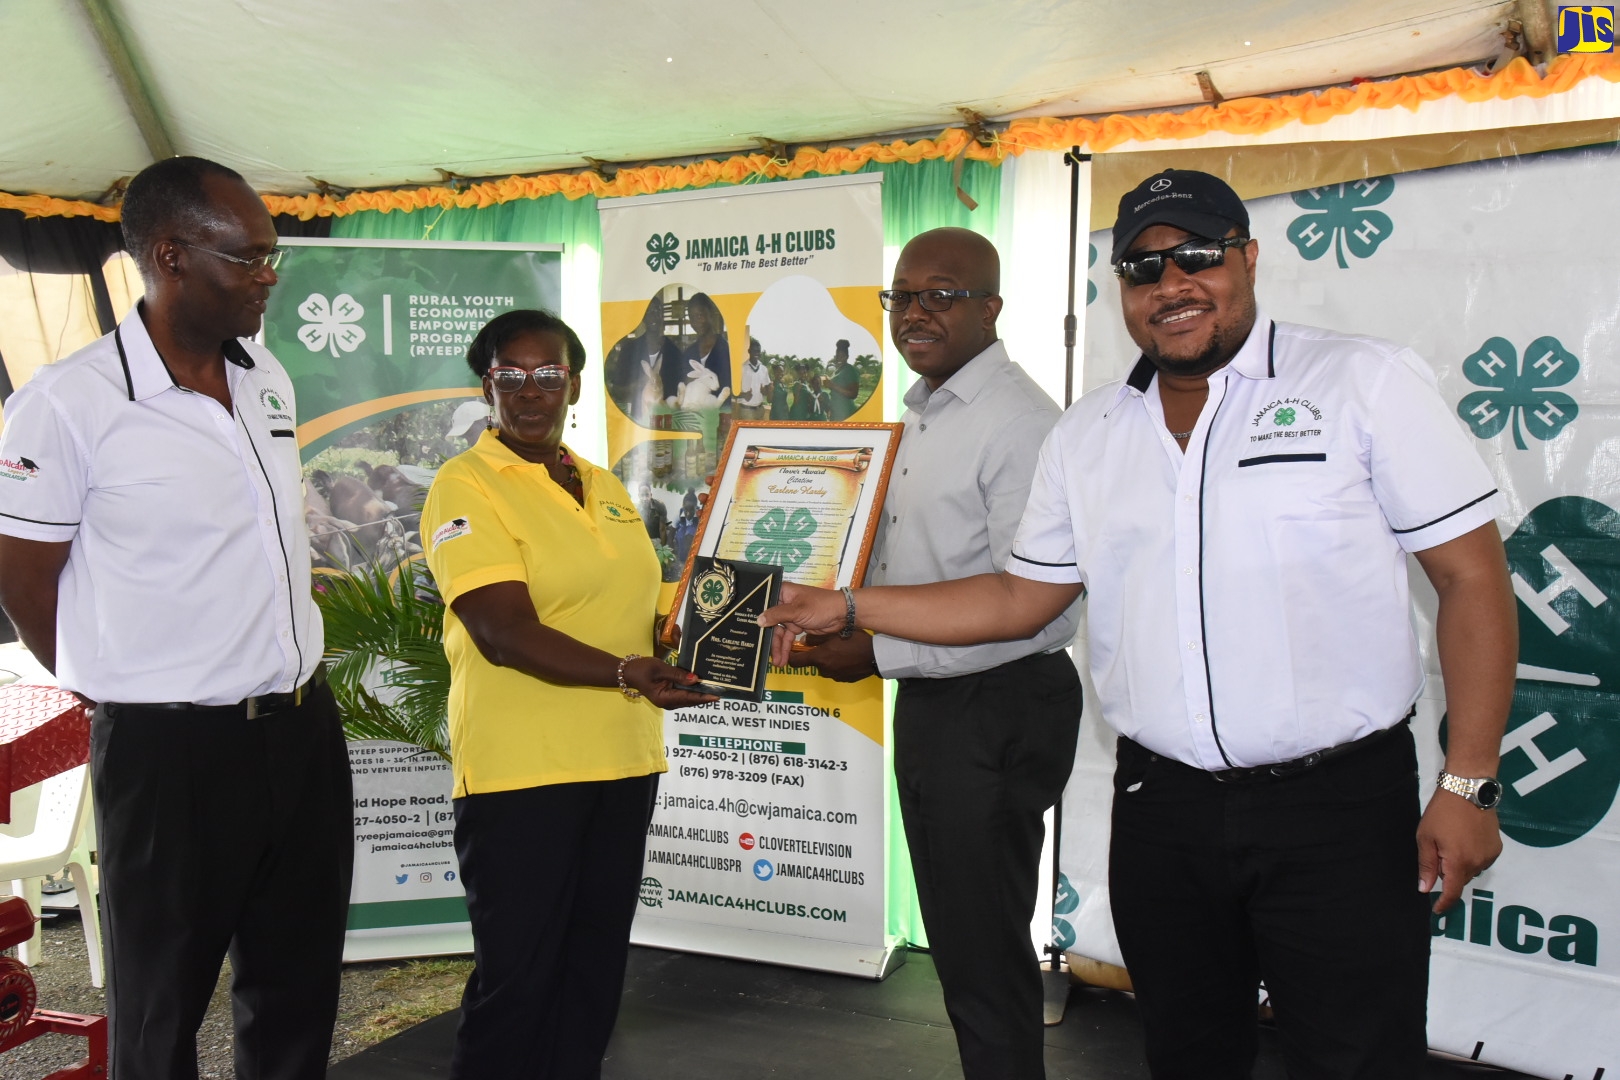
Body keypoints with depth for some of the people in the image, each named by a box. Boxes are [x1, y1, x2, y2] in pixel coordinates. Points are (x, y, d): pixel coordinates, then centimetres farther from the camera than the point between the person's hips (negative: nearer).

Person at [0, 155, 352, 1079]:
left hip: (305, 723, 6)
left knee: (299, 991, 18)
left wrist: (286, 682, 15)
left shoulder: (272, 382, 7)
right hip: (170, 748, -5)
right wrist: (118, 692, 2)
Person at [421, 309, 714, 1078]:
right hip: (521, 771, -6)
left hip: (624, 761, 7)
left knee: (595, 970, 17)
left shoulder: (607, 487, 13)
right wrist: (624, 673, -29)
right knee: (516, 979, 5)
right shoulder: (465, 486, -8)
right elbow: (505, 632, -19)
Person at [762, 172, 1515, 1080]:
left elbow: (1473, 575, -5)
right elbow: (1023, 598, 13)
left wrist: (1468, 785, -11)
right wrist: (848, 609, 9)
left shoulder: (1365, 382, -4)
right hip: (1162, 808, 4)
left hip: (1338, 805, -4)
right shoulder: (1086, 436, 8)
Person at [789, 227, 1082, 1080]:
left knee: (985, 955, 4)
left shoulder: (1018, 423, -18)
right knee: (953, 942, 21)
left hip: (997, 710, -9)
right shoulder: (916, 416, 13)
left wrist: (880, 653, -21)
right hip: (925, 700, 9)